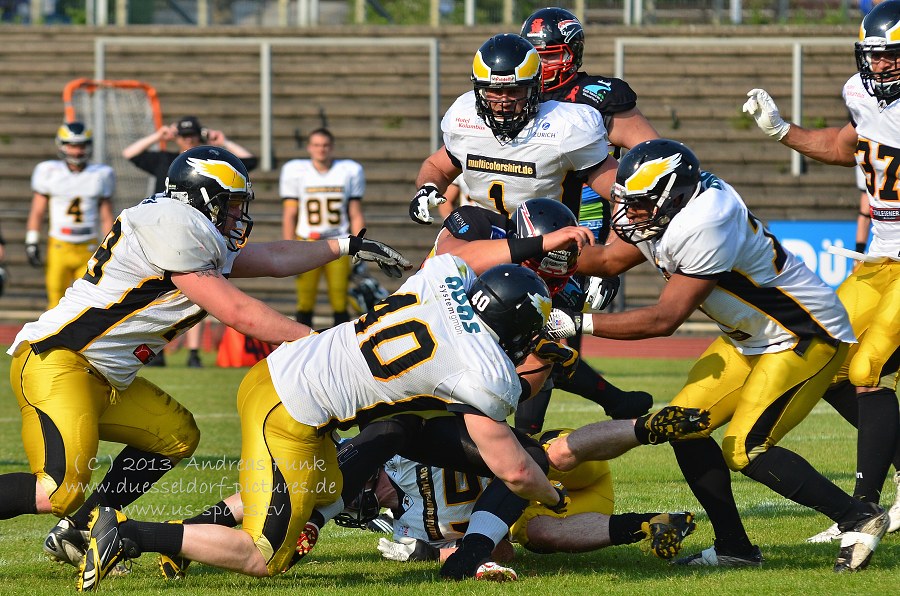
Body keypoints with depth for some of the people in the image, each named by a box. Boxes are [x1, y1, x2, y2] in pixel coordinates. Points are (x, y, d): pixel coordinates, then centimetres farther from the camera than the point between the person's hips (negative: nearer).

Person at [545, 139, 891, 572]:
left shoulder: (706, 227, -31)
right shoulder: (665, 211, -3)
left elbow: (663, 319, -29)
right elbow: (610, 259, 12)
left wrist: (579, 324, -26)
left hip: (806, 338, -10)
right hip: (750, 337, 10)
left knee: (743, 449, -16)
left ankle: (858, 518, -4)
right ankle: (734, 547, 9)